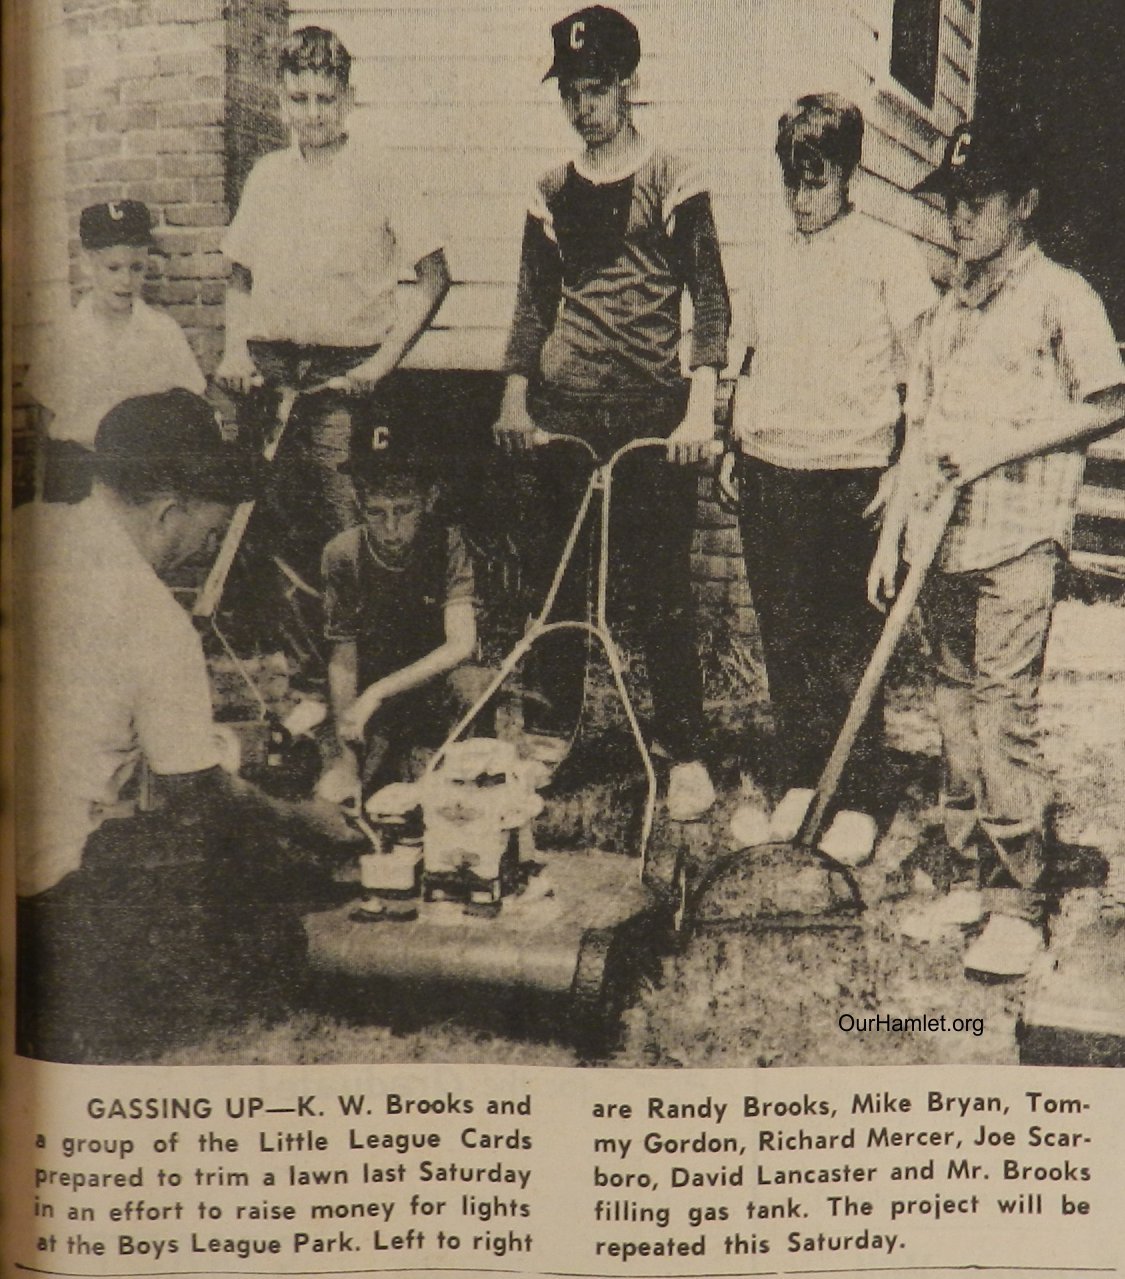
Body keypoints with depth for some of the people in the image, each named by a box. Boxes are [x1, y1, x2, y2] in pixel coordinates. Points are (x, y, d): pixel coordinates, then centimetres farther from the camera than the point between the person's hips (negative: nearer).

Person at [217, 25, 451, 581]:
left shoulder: (375, 175, -1)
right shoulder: (268, 175, 12)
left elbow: (435, 276, -3)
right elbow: (240, 278, 20)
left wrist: (386, 358, -11)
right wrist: (235, 347, 3)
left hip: (347, 373, -4)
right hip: (270, 369, 4)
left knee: (348, 530, -10)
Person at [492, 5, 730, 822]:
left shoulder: (671, 184, -1)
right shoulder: (553, 194, 12)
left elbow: (713, 301, -4)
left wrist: (700, 408, -14)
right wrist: (516, 392, 4)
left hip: (650, 412, -4)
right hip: (564, 411, 5)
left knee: (661, 591, -4)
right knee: (552, 580, 8)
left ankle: (687, 756, 5)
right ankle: (550, 736, 21)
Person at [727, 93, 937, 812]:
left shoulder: (890, 255, -3)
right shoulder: (778, 257, 14)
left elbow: (917, 377, -4)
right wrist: (735, 445, 17)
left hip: (848, 477, -5)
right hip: (767, 474, 6)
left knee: (849, 645, 0)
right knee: (783, 638, 11)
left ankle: (859, 800, 11)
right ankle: (795, 784, 22)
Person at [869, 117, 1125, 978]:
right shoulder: (952, 308, 16)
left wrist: (1000, 447, -13)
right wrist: (893, 535, 13)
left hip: (1017, 547, -7)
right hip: (944, 546, 7)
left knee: (1005, 715, -9)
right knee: (957, 710, 11)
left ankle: (1019, 906, -1)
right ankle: (967, 871, 22)